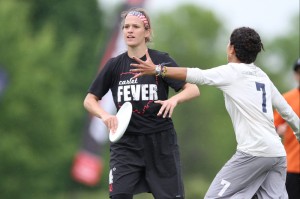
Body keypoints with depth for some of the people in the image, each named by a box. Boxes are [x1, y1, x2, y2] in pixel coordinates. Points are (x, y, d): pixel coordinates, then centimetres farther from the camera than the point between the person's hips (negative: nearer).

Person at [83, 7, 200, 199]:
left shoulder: (161, 60, -5)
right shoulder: (115, 65, 3)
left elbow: (193, 89, -10)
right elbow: (90, 100, 9)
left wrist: (174, 99, -31)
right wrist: (104, 115, -11)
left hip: (161, 141, -1)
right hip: (126, 142, 1)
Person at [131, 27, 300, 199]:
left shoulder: (232, 72, -1)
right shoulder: (263, 76, 19)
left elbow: (197, 76, -11)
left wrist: (158, 70, -14)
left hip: (254, 152, -7)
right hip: (278, 153, 7)